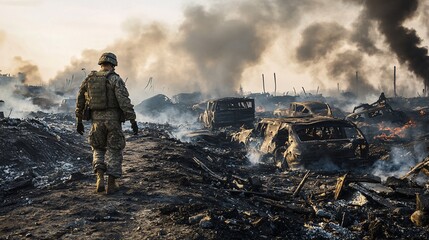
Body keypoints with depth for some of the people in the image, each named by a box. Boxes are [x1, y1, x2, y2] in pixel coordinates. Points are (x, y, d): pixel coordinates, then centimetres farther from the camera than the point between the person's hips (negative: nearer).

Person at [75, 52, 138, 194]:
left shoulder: (89, 78, 7)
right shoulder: (115, 79, -6)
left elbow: (80, 100, 11)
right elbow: (124, 101, -16)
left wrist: (79, 121, 20)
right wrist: (133, 120, -16)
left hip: (96, 120, 3)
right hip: (113, 120, -3)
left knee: (98, 149, 20)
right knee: (113, 151, 8)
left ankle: (100, 179, 1)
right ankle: (111, 185, 6)